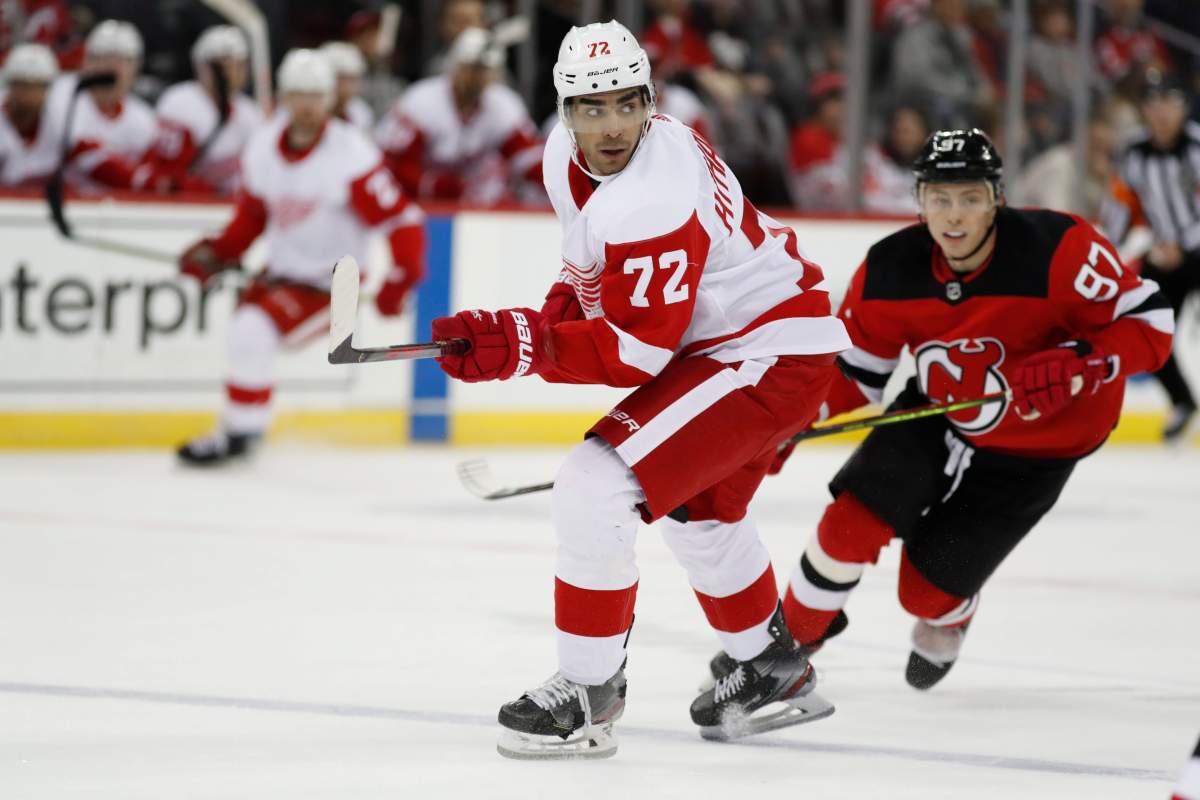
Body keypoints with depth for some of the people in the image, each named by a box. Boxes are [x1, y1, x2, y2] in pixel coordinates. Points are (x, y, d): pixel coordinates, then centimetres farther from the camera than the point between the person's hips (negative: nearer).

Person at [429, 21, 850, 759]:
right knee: (699, 513, 30)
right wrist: (564, 305, 4)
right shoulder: (569, 155, -1)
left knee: (595, 491, -19)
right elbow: (598, 263, 21)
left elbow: (637, 352, -29)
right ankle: (775, 671, 49)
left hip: (771, 353, -11)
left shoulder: (650, 202, -30)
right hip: (719, 333, 11)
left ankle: (588, 697, -8)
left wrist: (518, 345, -35)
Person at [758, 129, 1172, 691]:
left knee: (928, 591, -2)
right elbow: (856, 368, -1)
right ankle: (793, 634, 14)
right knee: (852, 523, -15)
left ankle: (947, 624, 38)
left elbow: (1150, 325, -25)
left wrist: (1079, 365, -42)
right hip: (934, 414, 3)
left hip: (1032, 449, -3)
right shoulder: (890, 271, -16)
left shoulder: (1058, 249, -30)